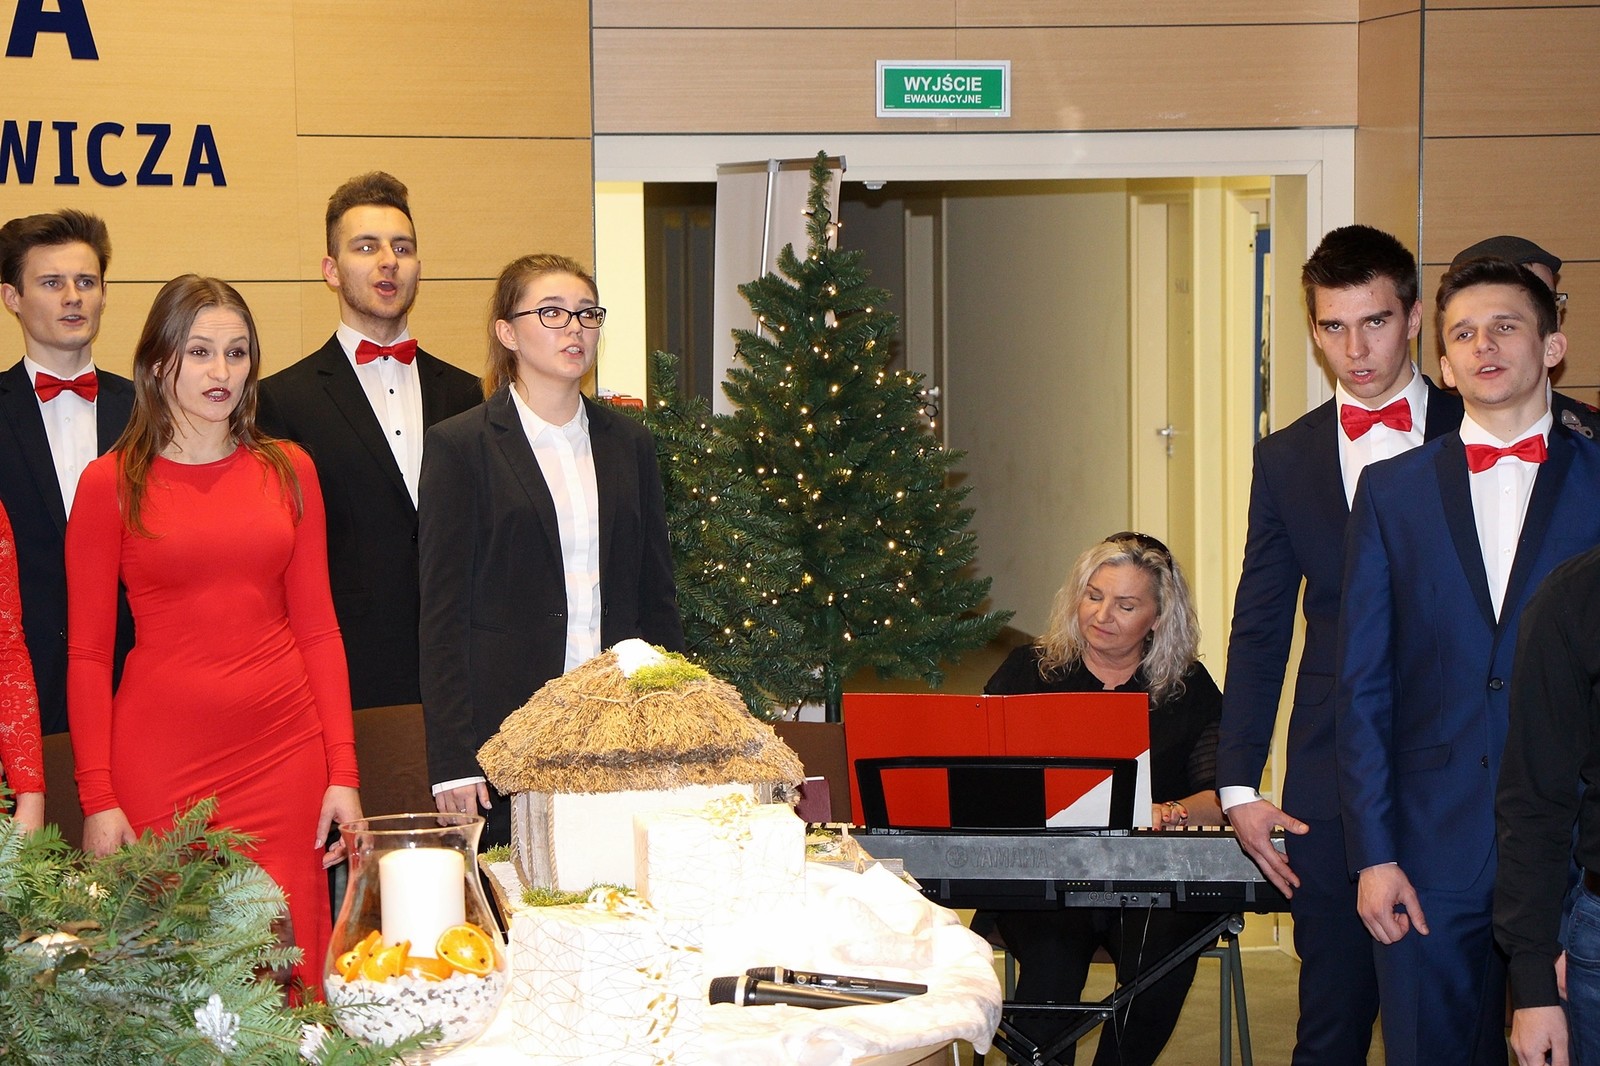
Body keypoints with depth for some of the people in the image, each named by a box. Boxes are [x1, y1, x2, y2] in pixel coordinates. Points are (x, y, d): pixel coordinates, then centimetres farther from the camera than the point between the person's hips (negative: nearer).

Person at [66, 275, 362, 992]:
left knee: (287, 976, 0)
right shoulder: (111, 484, 1)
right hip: (160, 764, -2)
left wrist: (343, 771, 3)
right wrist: (97, 798, -7)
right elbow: (87, 654, 0)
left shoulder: (288, 471, 9)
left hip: (283, 753, 2)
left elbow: (317, 628, 10)